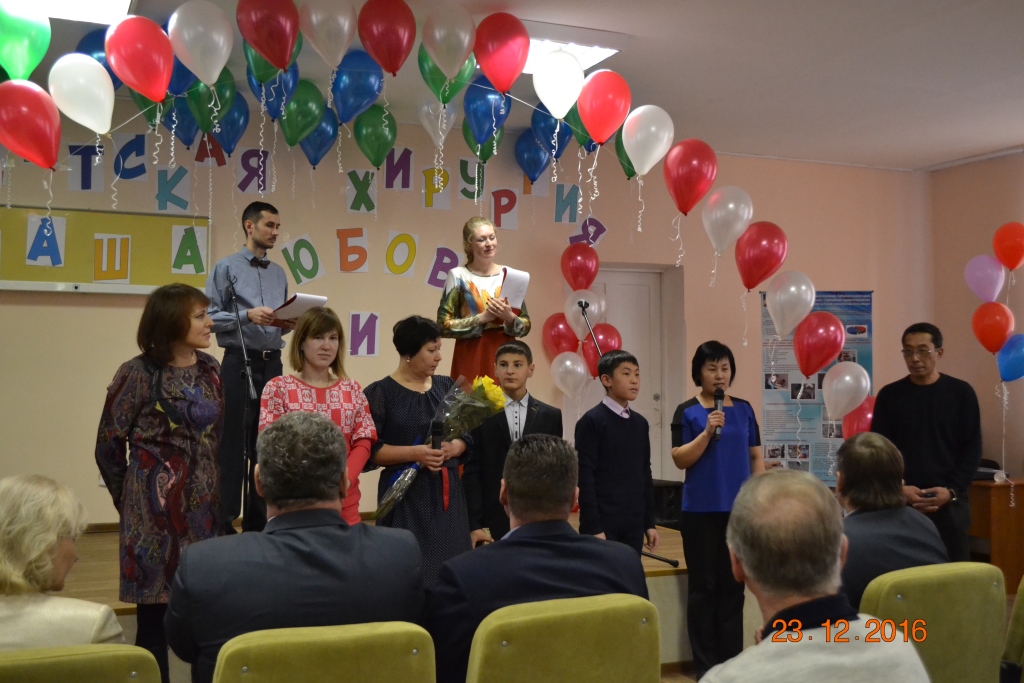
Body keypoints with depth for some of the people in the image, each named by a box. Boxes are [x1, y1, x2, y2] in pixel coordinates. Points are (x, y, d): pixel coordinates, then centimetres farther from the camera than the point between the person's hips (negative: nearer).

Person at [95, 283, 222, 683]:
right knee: (154, 614, 2)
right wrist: (129, 498, 7)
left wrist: (210, 485, 15)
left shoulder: (210, 369, 7)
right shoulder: (139, 373, -9)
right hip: (156, 505, -5)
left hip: (204, 503, 5)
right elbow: (109, 443, -2)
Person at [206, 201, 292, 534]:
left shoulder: (279, 273, 16)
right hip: (240, 363, -6)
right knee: (233, 445, -3)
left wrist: (289, 324, -4)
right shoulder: (226, 268, -1)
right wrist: (247, 315, -19)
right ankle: (223, 523, 4)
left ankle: (257, 523, 18)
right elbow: (210, 316, -8)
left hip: (272, 364, 6)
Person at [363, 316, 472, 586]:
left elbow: (464, 437, 11)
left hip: (447, 490, 4)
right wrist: (414, 453, -19)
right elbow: (370, 450, -9)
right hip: (406, 493, -4)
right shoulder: (380, 392, -5)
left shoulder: (446, 387, 10)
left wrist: (450, 449, -9)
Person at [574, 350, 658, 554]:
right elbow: (585, 478, -12)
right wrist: (592, 527, -16)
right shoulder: (592, 421, -9)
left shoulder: (640, 423, 11)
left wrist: (649, 522, 13)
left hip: (633, 525, 6)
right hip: (603, 523, -6)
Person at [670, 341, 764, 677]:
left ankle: (732, 659, 19)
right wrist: (708, 431, -19)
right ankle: (706, 663, 13)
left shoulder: (744, 409, 7)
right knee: (704, 585, 3)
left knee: (734, 584, 9)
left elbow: (756, 456, 10)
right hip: (701, 509, -3)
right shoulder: (687, 411, -3)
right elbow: (680, 459, -8)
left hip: (739, 507, 3)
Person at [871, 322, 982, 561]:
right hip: (900, 502, 0)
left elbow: (972, 448, 3)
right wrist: (898, 489, -11)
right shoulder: (889, 395, 5)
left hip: (950, 501, 0)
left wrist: (952, 490, -10)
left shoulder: (961, 393, 5)